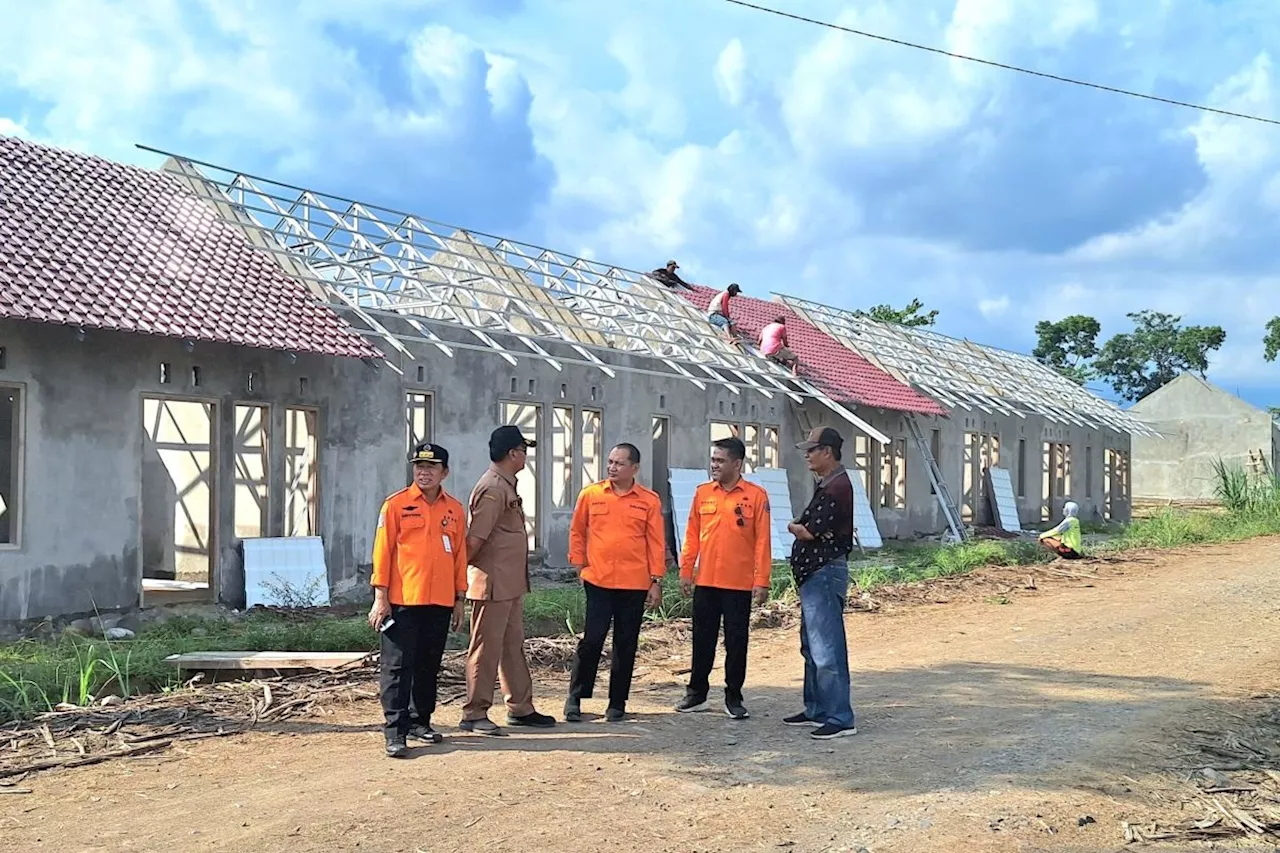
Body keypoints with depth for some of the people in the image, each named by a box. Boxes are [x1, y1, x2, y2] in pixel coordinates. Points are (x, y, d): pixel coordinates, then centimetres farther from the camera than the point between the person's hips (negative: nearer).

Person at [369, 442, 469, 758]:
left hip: (440, 603, 4)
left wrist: (459, 600, 10)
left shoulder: (455, 510, 8)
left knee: (429, 665, 12)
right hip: (402, 601, -4)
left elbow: (460, 555, 11)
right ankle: (395, 730, 0)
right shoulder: (396, 504, -1)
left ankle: (421, 722, 25)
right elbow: (383, 551, -3)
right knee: (398, 666, -3)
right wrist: (380, 596, -8)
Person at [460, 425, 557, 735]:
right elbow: (474, 540, -21)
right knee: (486, 649, -2)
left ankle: (520, 708, 25)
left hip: (511, 584, 10)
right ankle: (474, 715, 6)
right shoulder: (492, 489, -18)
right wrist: (461, 573, -11)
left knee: (513, 645, 16)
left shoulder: (507, 486, 15)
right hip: (493, 584, -10)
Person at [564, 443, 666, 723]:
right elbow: (577, 531, 12)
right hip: (598, 582, 0)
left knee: (626, 645, 7)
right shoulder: (591, 494, 3)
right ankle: (575, 698, 11)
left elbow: (656, 542, 2)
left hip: (634, 584, 1)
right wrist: (579, 563, 7)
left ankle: (617, 703, 18)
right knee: (592, 639, -4)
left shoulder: (649, 501, 1)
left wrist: (656, 581, 0)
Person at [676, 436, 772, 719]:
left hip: (740, 585, -3)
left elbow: (762, 541, -6)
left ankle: (734, 697, 17)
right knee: (702, 640, 11)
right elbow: (692, 535, 9)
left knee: (736, 642, 5)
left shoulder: (756, 495, -4)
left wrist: (761, 581, -10)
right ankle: (696, 693, 23)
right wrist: (686, 571, 4)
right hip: (705, 582, 3)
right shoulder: (703, 493, 6)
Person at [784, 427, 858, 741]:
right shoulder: (826, 484, 16)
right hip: (814, 573, 11)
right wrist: (801, 528, -5)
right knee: (812, 646, 18)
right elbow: (808, 528, 15)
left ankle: (840, 718, -5)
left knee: (827, 648, -9)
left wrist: (794, 527, 1)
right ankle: (817, 710, 28)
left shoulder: (836, 487, -17)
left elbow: (812, 532, -18)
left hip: (825, 573, -11)